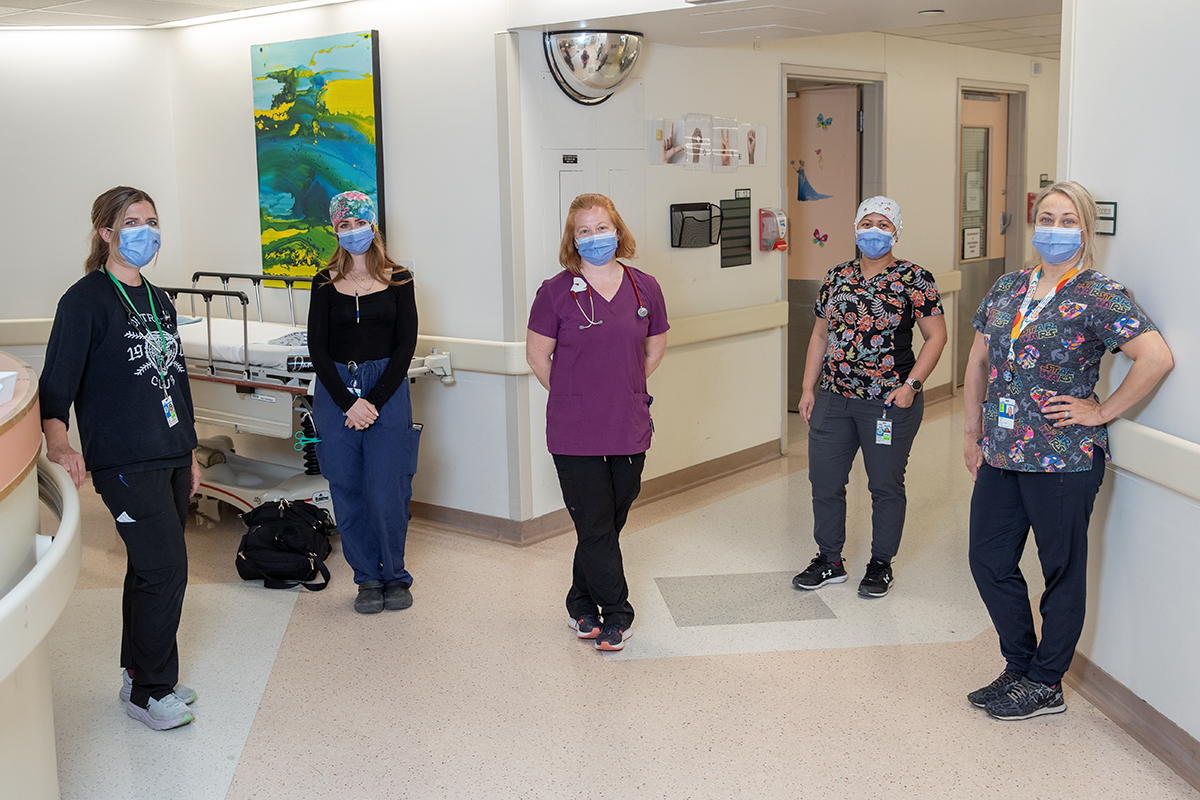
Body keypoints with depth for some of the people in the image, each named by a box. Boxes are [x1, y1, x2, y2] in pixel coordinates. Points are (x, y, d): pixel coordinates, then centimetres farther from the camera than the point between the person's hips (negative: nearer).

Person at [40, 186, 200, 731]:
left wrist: (189, 453, 22)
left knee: (151, 569, 12)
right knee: (165, 568, -9)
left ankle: (140, 674, 26)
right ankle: (149, 693, 5)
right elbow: (57, 379, -16)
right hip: (125, 460, -7)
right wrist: (58, 441, -34)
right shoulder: (86, 300, -8)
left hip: (169, 455, 7)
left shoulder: (158, 300, 16)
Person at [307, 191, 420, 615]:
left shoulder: (398, 280, 4)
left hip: (387, 390, -2)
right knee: (348, 492, 4)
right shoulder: (326, 283, 7)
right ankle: (368, 578, 19)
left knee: (386, 492, -6)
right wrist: (348, 402, -10)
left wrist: (374, 402, -11)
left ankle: (395, 576, 14)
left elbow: (405, 346, -2)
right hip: (335, 392, 2)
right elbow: (318, 348, 1)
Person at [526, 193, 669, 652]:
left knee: (610, 523, 12)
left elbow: (655, 347, 18)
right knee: (595, 527, 0)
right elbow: (536, 354, 2)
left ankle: (582, 606, 30)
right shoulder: (557, 291, -6)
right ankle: (616, 614, 13)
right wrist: (572, 396, 5)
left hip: (629, 429, 3)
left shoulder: (645, 288, 4)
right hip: (574, 433, -3)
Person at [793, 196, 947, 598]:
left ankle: (881, 564, 24)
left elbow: (936, 336, -6)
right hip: (834, 400, 5)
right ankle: (829, 561, 25)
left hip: (890, 403, -4)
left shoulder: (914, 279, -5)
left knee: (885, 485, 7)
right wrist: (809, 388, 9)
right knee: (824, 481, 9)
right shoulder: (837, 277, 9)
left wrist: (911, 385, -14)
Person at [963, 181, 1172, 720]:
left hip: (1064, 459, -7)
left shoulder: (1100, 297, -10)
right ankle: (1020, 666, 29)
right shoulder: (1007, 289, 9)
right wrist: (972, 432, 15)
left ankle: (1045, 685, 22)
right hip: (1001, 455, 7)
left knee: (1062, 570, 8)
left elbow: (1157, 358, -19)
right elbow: (979, 362, 17)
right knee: (989, 560, 12)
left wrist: (1101, 412, -14)